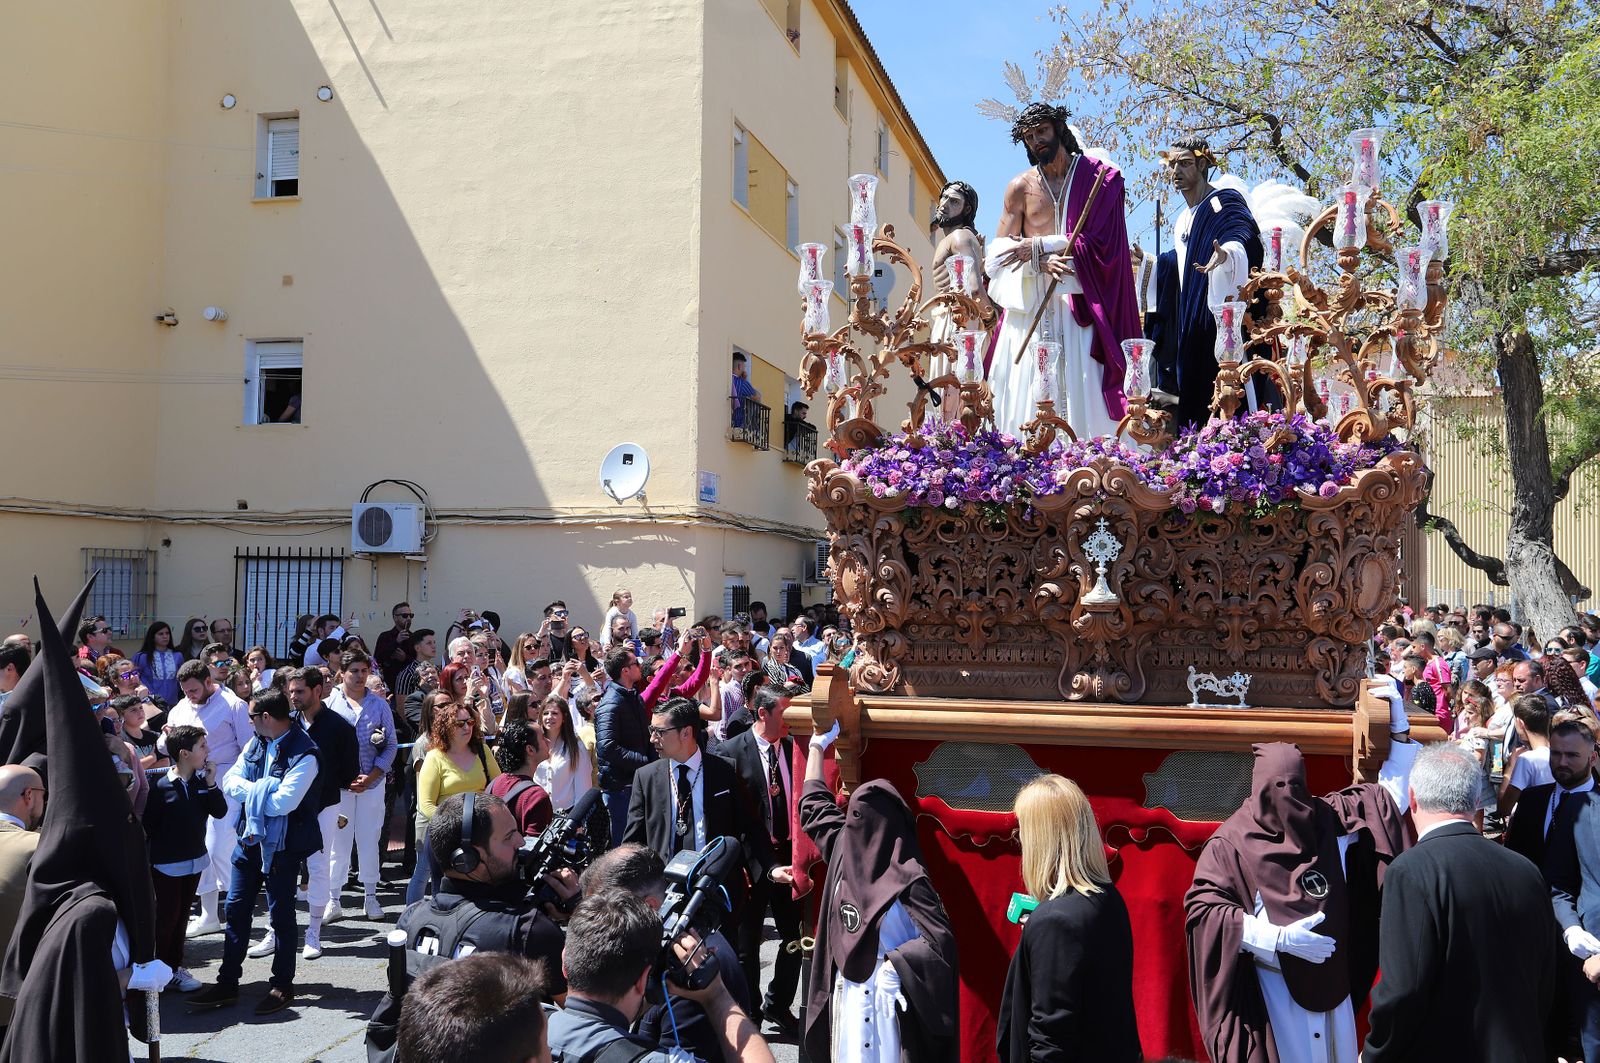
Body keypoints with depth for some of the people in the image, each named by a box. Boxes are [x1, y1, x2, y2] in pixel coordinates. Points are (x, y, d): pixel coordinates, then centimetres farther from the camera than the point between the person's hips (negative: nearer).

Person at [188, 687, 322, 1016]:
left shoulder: (303, 754, -19)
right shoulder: (257, 742, 5)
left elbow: (283, 802, -25)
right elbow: (230, 781, 2)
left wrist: (250, 792, -11)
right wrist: (262, 791, -16)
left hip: (282, 843, -7)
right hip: (250, 837, 7)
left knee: (280, 914, 5)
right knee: (236, 909, 11)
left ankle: (282, 986, 19)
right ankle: (227, 984, 21)